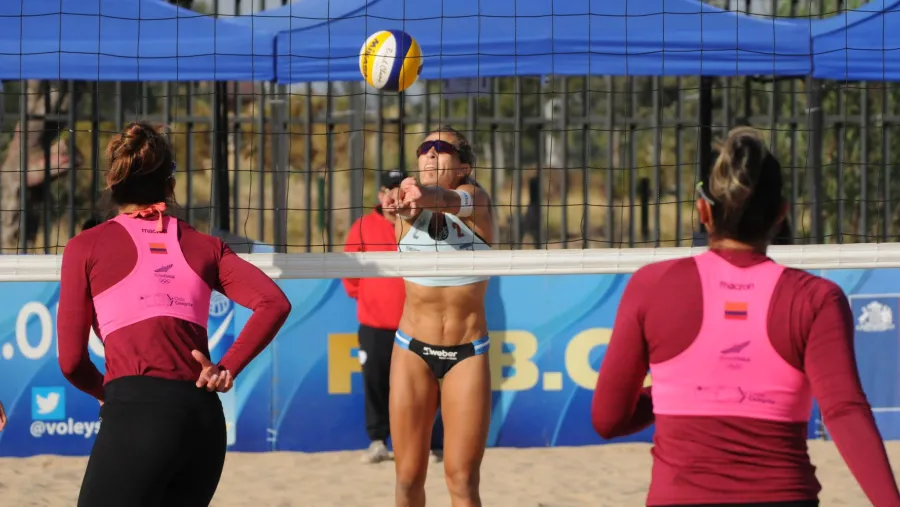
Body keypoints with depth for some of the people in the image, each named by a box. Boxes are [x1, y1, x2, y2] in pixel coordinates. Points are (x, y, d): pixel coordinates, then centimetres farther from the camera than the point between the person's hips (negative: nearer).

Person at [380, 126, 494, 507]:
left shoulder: (474, 200, -7)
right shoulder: (407, 207, -2)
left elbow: (451, 200, -32)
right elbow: (412, 208, -28)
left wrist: (426, 195, -57)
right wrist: (403, 201, -54)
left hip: (467, 353, -2)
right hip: (412, 349, 2)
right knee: (408, 476, 3)